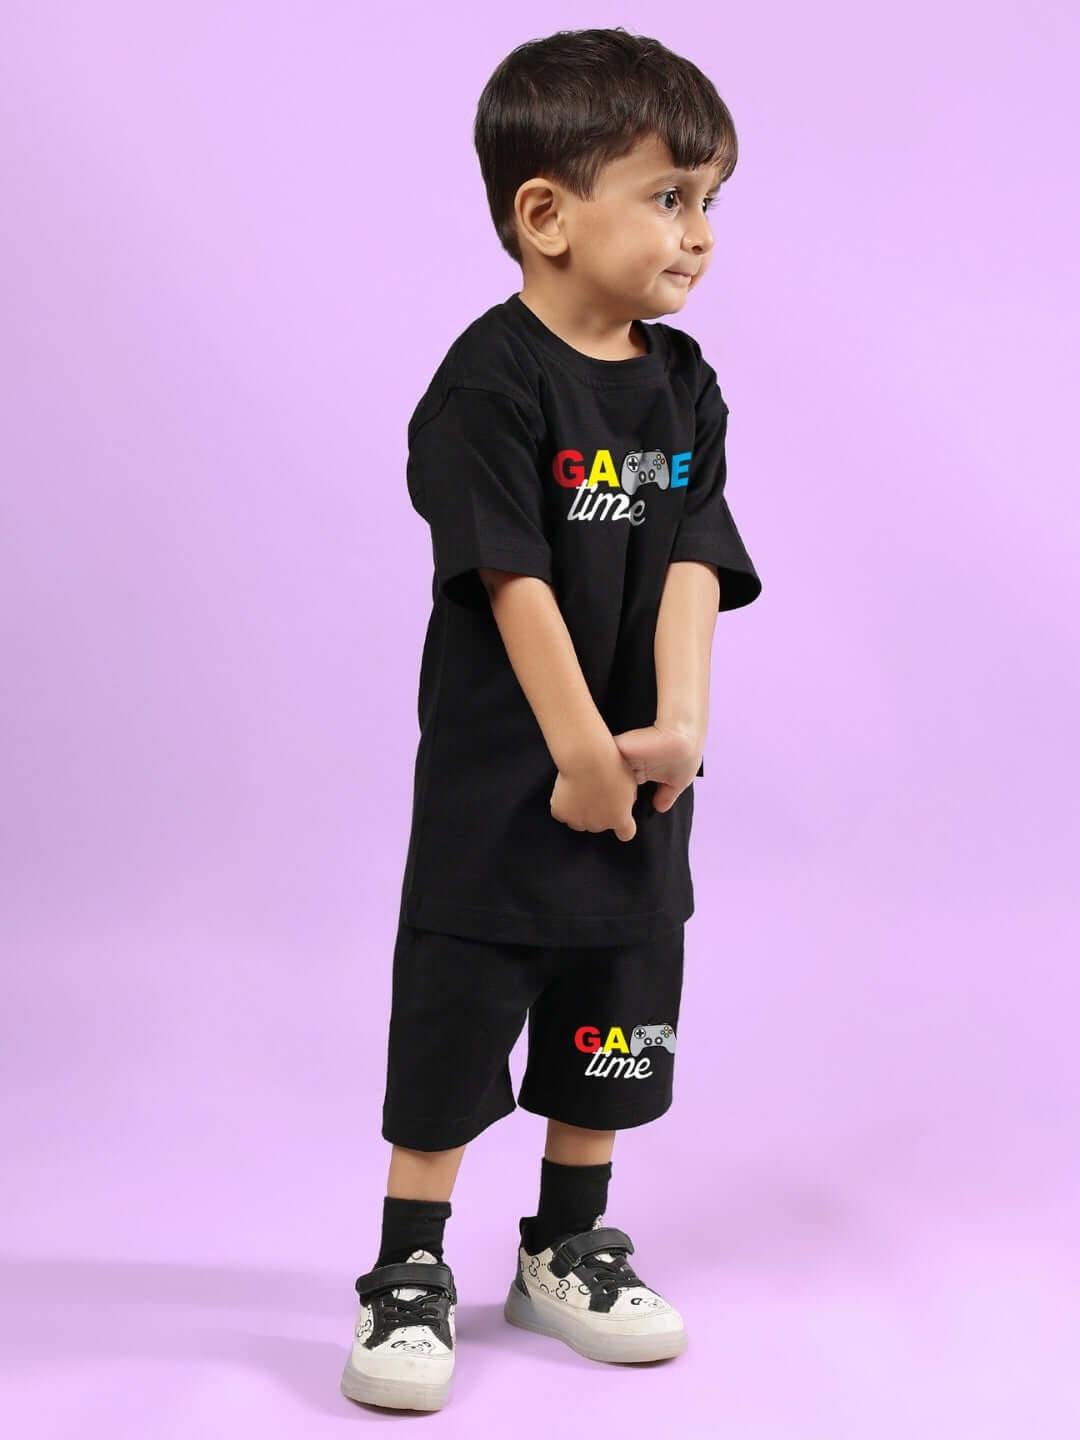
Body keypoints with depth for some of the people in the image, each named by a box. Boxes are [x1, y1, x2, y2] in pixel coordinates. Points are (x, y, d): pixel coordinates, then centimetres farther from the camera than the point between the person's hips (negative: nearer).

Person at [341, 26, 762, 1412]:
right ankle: (409, 1274, 15)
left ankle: (566, 1250, 32)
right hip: (499, 777, -6)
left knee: (613, 1034, 15)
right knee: (454, 1025, 2)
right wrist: (581, 752, -20)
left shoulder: (684, 385, 4)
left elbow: (693, 559, -5)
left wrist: (677, 721, -18)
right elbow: (514, 580, -20)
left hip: (640, 780, 7)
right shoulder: (492, 382, -16)